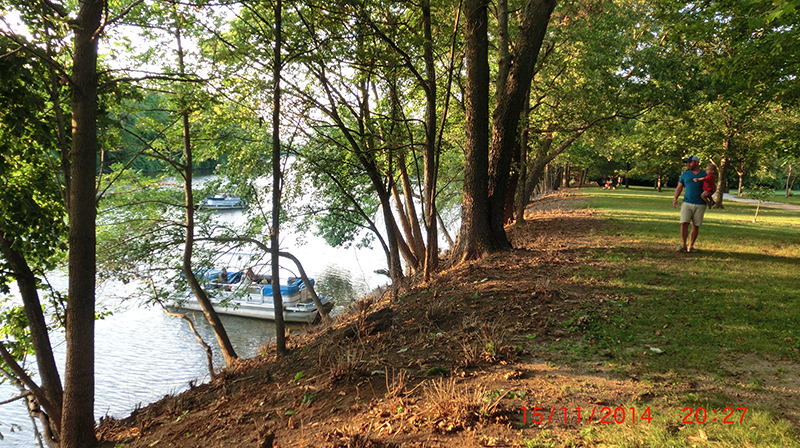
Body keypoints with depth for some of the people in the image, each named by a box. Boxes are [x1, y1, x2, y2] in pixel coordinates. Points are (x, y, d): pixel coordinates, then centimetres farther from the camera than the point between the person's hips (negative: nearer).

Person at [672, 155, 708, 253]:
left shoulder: (705, 175, 6)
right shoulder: (685, 174, 11)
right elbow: (679, 187, 13)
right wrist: (675, 198, 1)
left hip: (700, 204, 0)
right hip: (687, 203, 1)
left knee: (696, 226, 2)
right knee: (684, 223, -12)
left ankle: (691, 246, 10)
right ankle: (683, 245, -3)